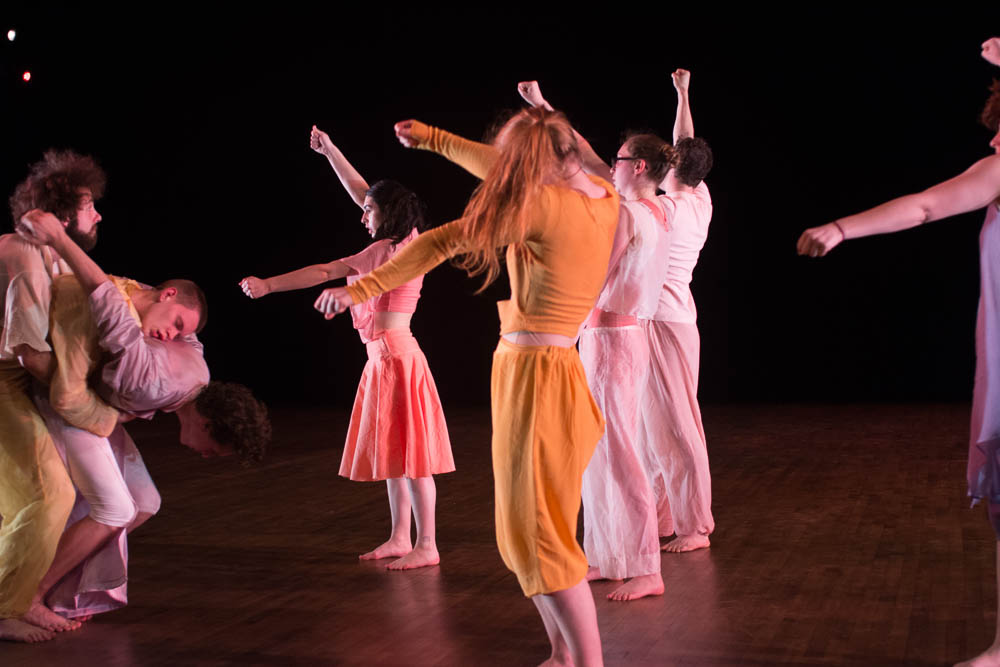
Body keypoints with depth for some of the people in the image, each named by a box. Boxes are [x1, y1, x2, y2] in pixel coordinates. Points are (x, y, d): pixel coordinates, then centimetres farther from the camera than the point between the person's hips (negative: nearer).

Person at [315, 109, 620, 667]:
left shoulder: (543, 204, -15)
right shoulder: (606, 201, 7)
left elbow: (446, 240, -9)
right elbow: (509, 169, 19)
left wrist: (364, 287, -3)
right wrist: (434, 138, 28)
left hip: (533, 375, -9)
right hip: (556, 366, 9)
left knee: (539, 537, -4)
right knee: (530, 532, 16)